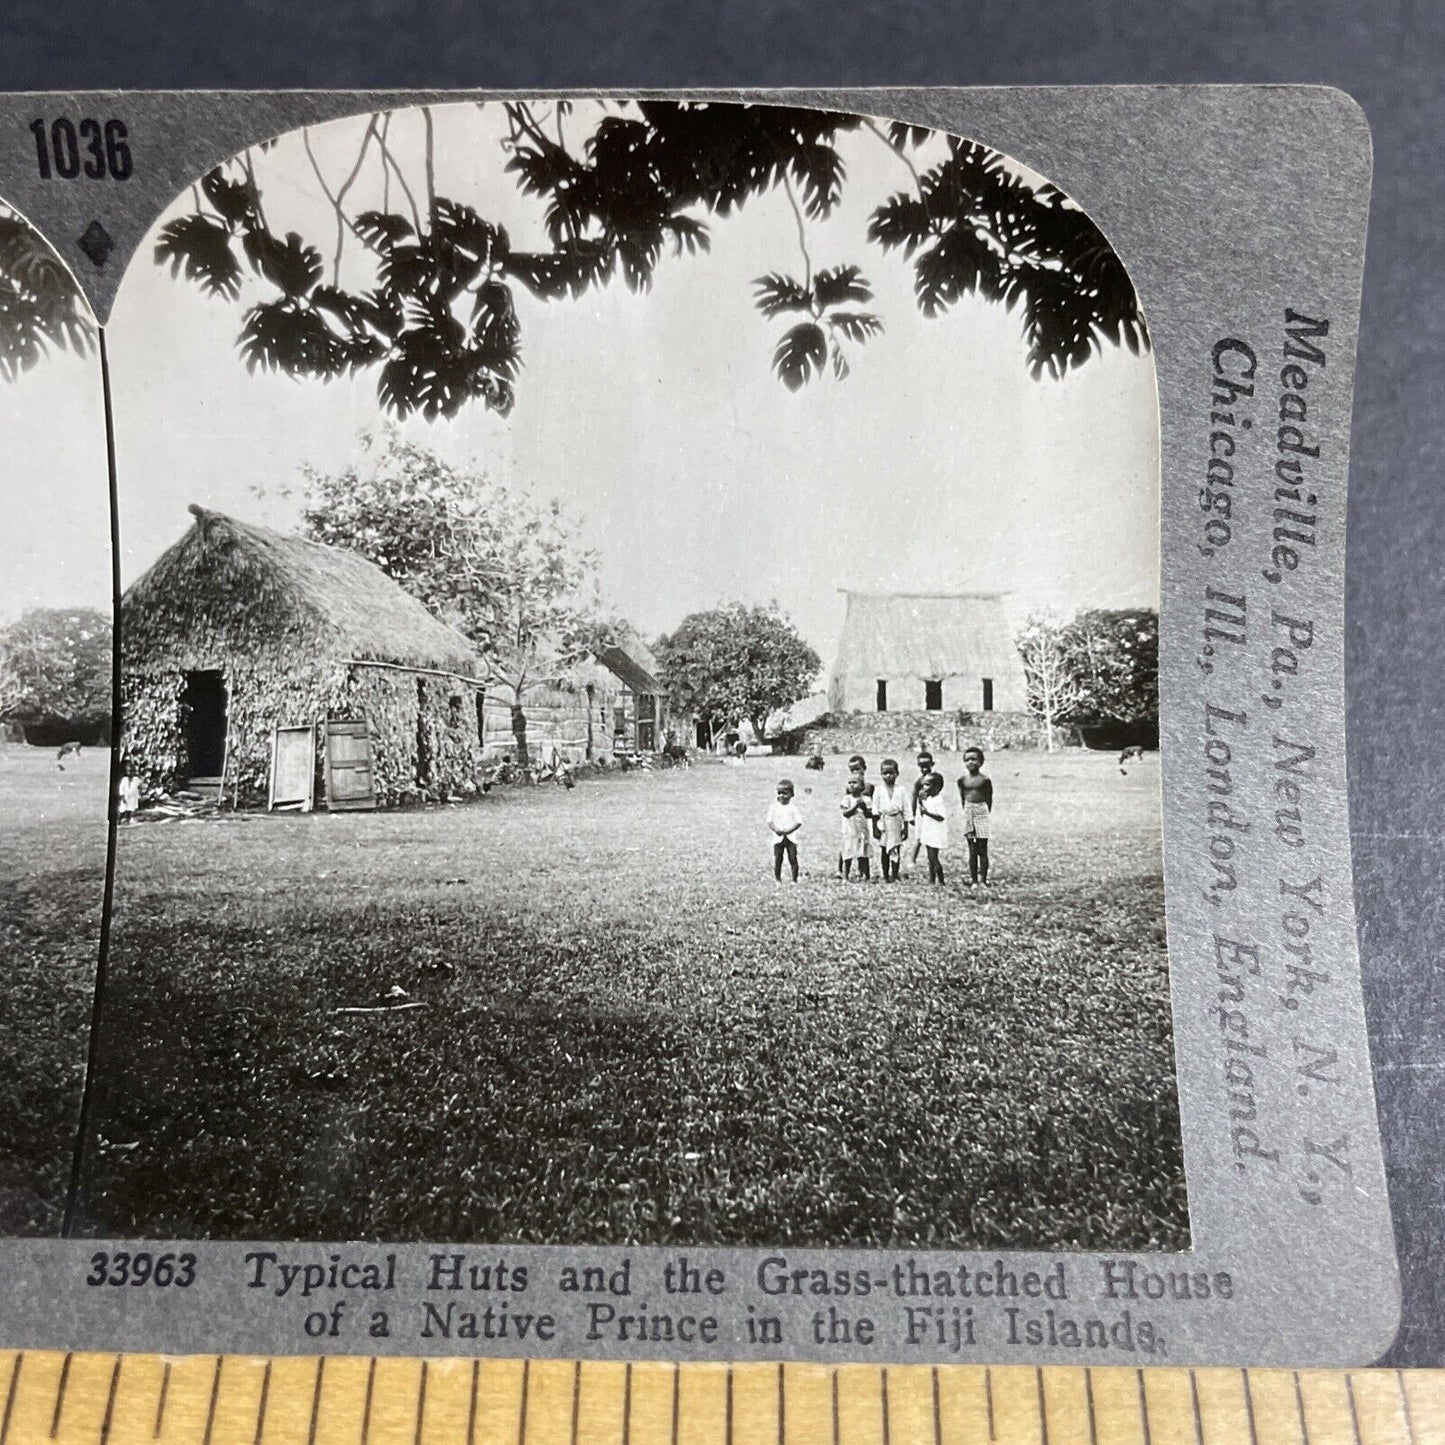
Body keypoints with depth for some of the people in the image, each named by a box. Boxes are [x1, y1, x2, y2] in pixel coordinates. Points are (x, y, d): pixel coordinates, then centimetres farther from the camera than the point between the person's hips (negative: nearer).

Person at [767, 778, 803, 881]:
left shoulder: (793, 807, 1)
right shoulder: (774, 807, 4)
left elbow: (799, 822, -4)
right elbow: (769, 821, 0)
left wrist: (789, 830, -16)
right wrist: (775, 829, -17)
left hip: (791, 837, -1)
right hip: (778, 837, 1)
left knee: (793, 859, 0)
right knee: (777, 860, 3)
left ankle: (794, 880, 9)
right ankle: (778, 880, 12)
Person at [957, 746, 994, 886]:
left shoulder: (985, 779, -4)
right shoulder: (962, 780, 4)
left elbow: (989, 799, 2)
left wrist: (987, 814, -1)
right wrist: (965, 812, 6)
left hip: (982, 812, -2)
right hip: (968, 813, 2)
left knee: (982, 849, 2)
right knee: (972, 850, 5)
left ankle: (983, 879, 8)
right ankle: (973, 879, 10)